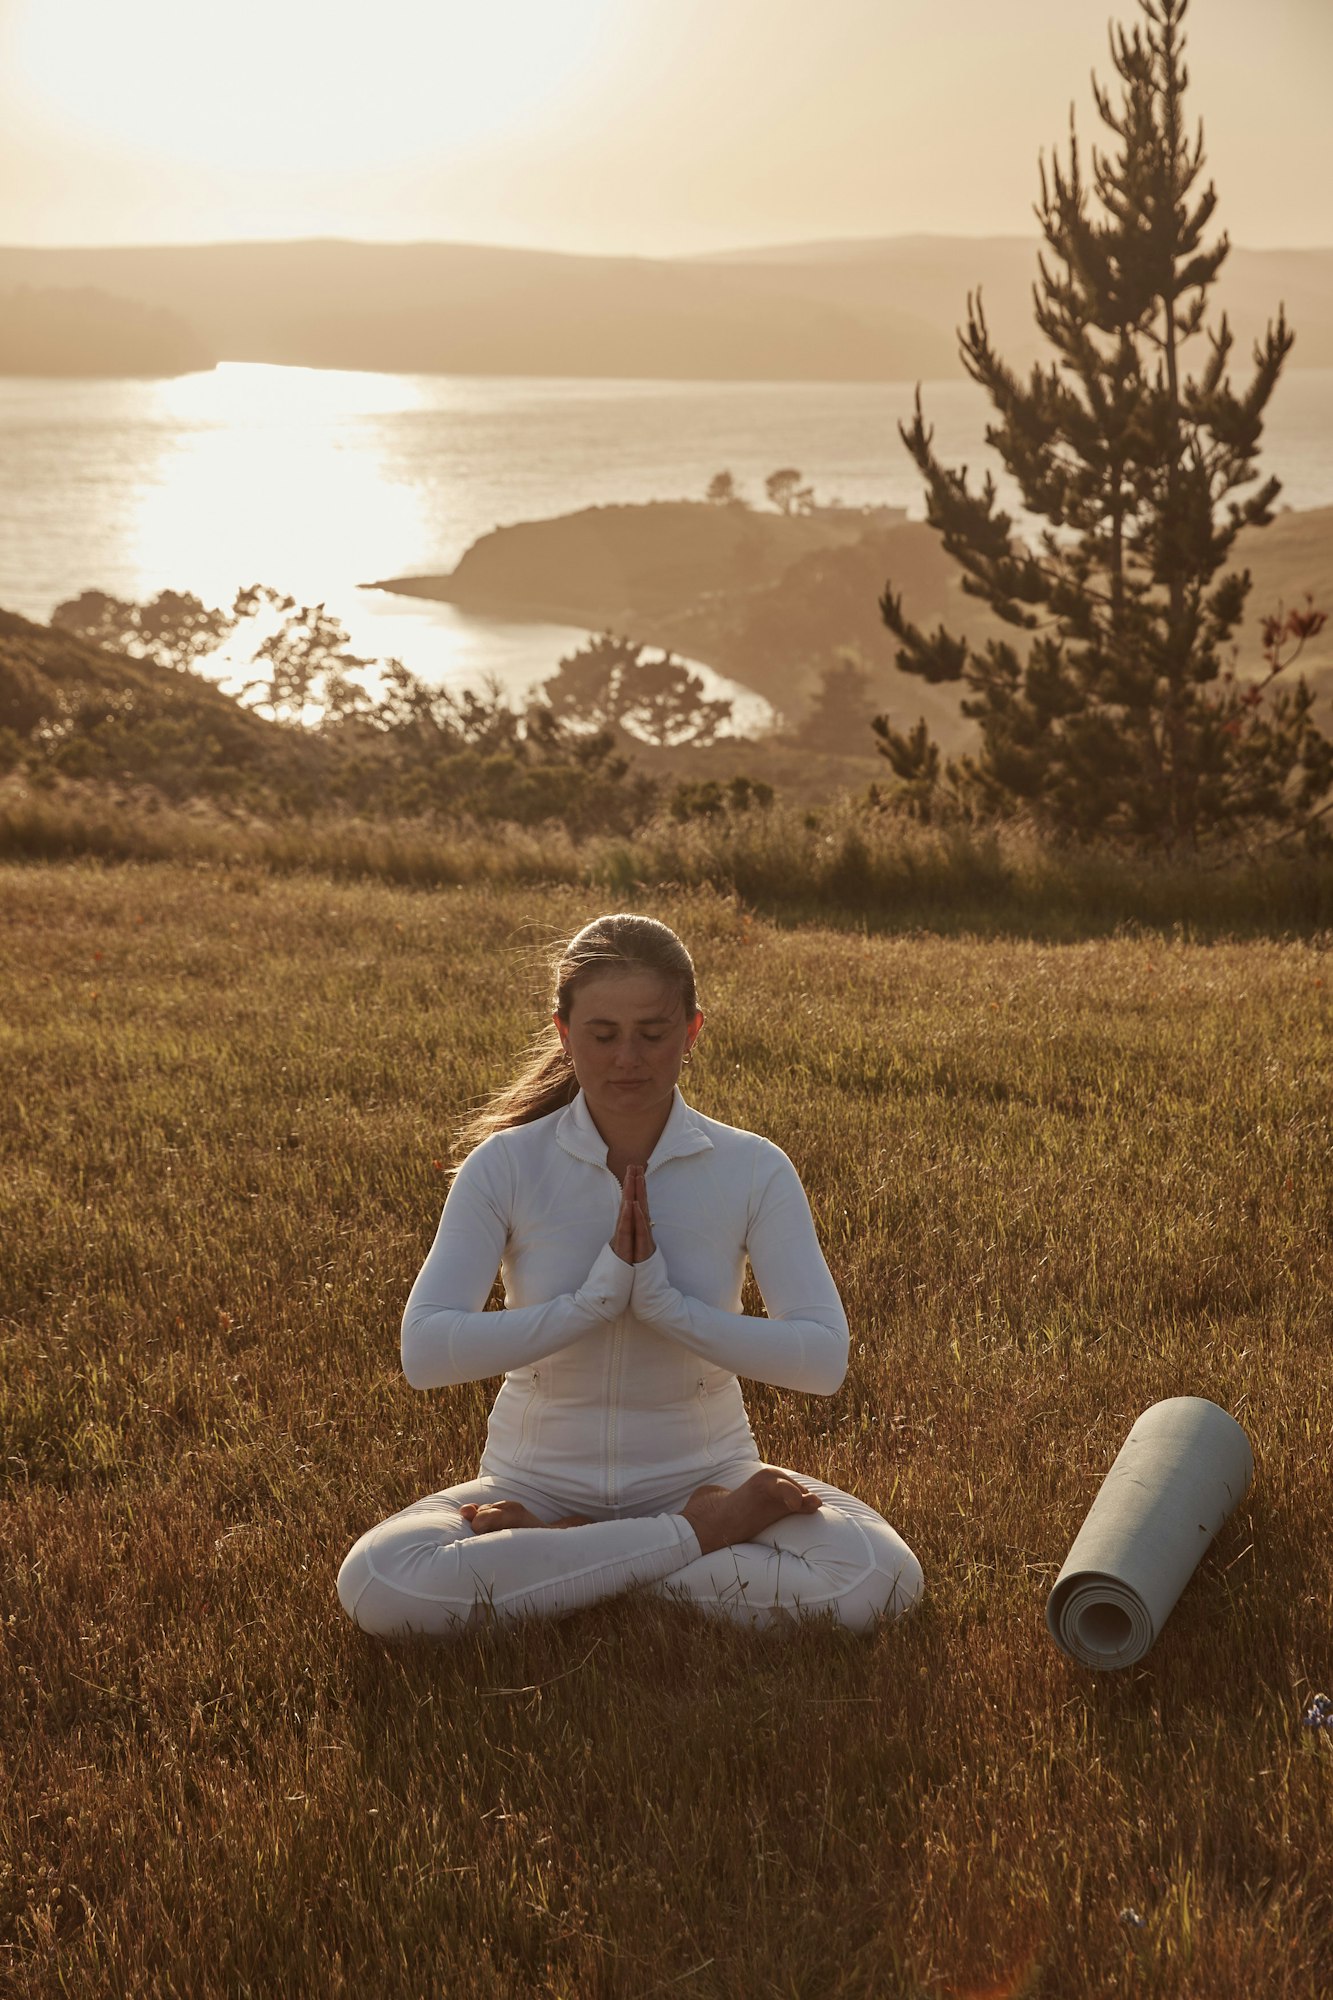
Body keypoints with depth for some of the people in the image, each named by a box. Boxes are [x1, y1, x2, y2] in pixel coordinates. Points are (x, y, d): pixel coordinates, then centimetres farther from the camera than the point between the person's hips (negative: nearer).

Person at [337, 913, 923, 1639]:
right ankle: (699, 1536, -18)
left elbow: (823, 1358, -16)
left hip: (700, 1473, 0)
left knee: (878, 1580, -28)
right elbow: (424, 1352, -18)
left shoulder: (753, 1170, -7)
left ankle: (544, 1556, -15)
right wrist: (595, 1297, -25)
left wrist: (664, 1302, -25)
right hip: (539, 1481, 0)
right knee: (377, 1586, -30)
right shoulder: (505, 1165, -8)